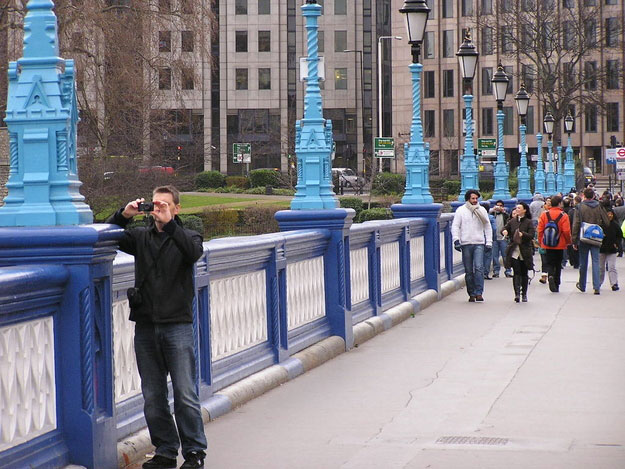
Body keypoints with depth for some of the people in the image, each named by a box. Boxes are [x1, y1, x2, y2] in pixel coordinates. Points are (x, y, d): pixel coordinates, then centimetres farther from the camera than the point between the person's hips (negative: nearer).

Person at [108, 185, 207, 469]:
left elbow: (194, 252, -16)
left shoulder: (186, 236, 6)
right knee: (153, 397, 6)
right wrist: (123, 216, -9)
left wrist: (169, 224, -23)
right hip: (146, 326, 3)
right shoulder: (141, 237, 14)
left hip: (177, 326, -3)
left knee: (185, 394, -6)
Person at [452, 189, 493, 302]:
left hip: (479, 243, 0)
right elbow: (455, 226, 2)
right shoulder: (461, 210, 4)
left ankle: (479, 293, -16)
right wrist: (456, 240, -11)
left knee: (479, 268, -14)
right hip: (466, 243, 0)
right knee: (469, 271, 3)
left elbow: (487, 226, 15)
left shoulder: (482, 210, 10)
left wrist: (489, 242, 8)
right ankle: (471, 294, 10)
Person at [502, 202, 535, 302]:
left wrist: (523, 234, -27)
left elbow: (531, 235, -9)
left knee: (524, 273, 7)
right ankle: (517, 293, -17)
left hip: (525, 252, -1)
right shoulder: (512, 221, 9)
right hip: (514, 251, 1)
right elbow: (504, 229, 10)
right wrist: (504, 231, -14)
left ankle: (524, 294, 18)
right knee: (516, 272, -10)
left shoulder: (528, 222, -1)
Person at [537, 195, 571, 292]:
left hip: (547, 245, 1)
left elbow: (540, 230, -1)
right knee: (558, 265, 12)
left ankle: (550, 276, -22)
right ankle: (556, 285, 15)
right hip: (560, 245, -1)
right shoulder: (563, 216, -11)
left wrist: (540, 242, 11)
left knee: (549, 263, 7)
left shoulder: (544, 214, -3)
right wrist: (568, 241, 5)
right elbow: (567, 231, -12)